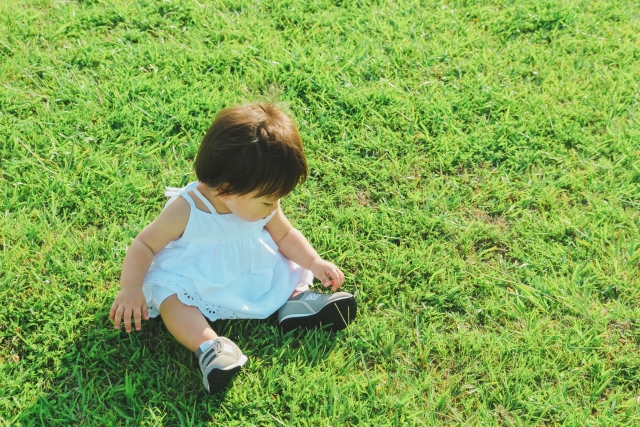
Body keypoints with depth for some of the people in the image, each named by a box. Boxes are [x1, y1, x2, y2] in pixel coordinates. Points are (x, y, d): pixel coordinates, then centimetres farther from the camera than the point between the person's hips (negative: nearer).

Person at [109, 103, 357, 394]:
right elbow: (145, 244, -18)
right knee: (169, 297, -31)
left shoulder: (263, 207, -11)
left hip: (253, 273, 5)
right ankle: (208, 345, -43)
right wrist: (130, 288, -29)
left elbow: (286, 236, 7)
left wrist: (314, 263, -4)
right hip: (191, 281, -5)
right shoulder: (185, 211, -27)